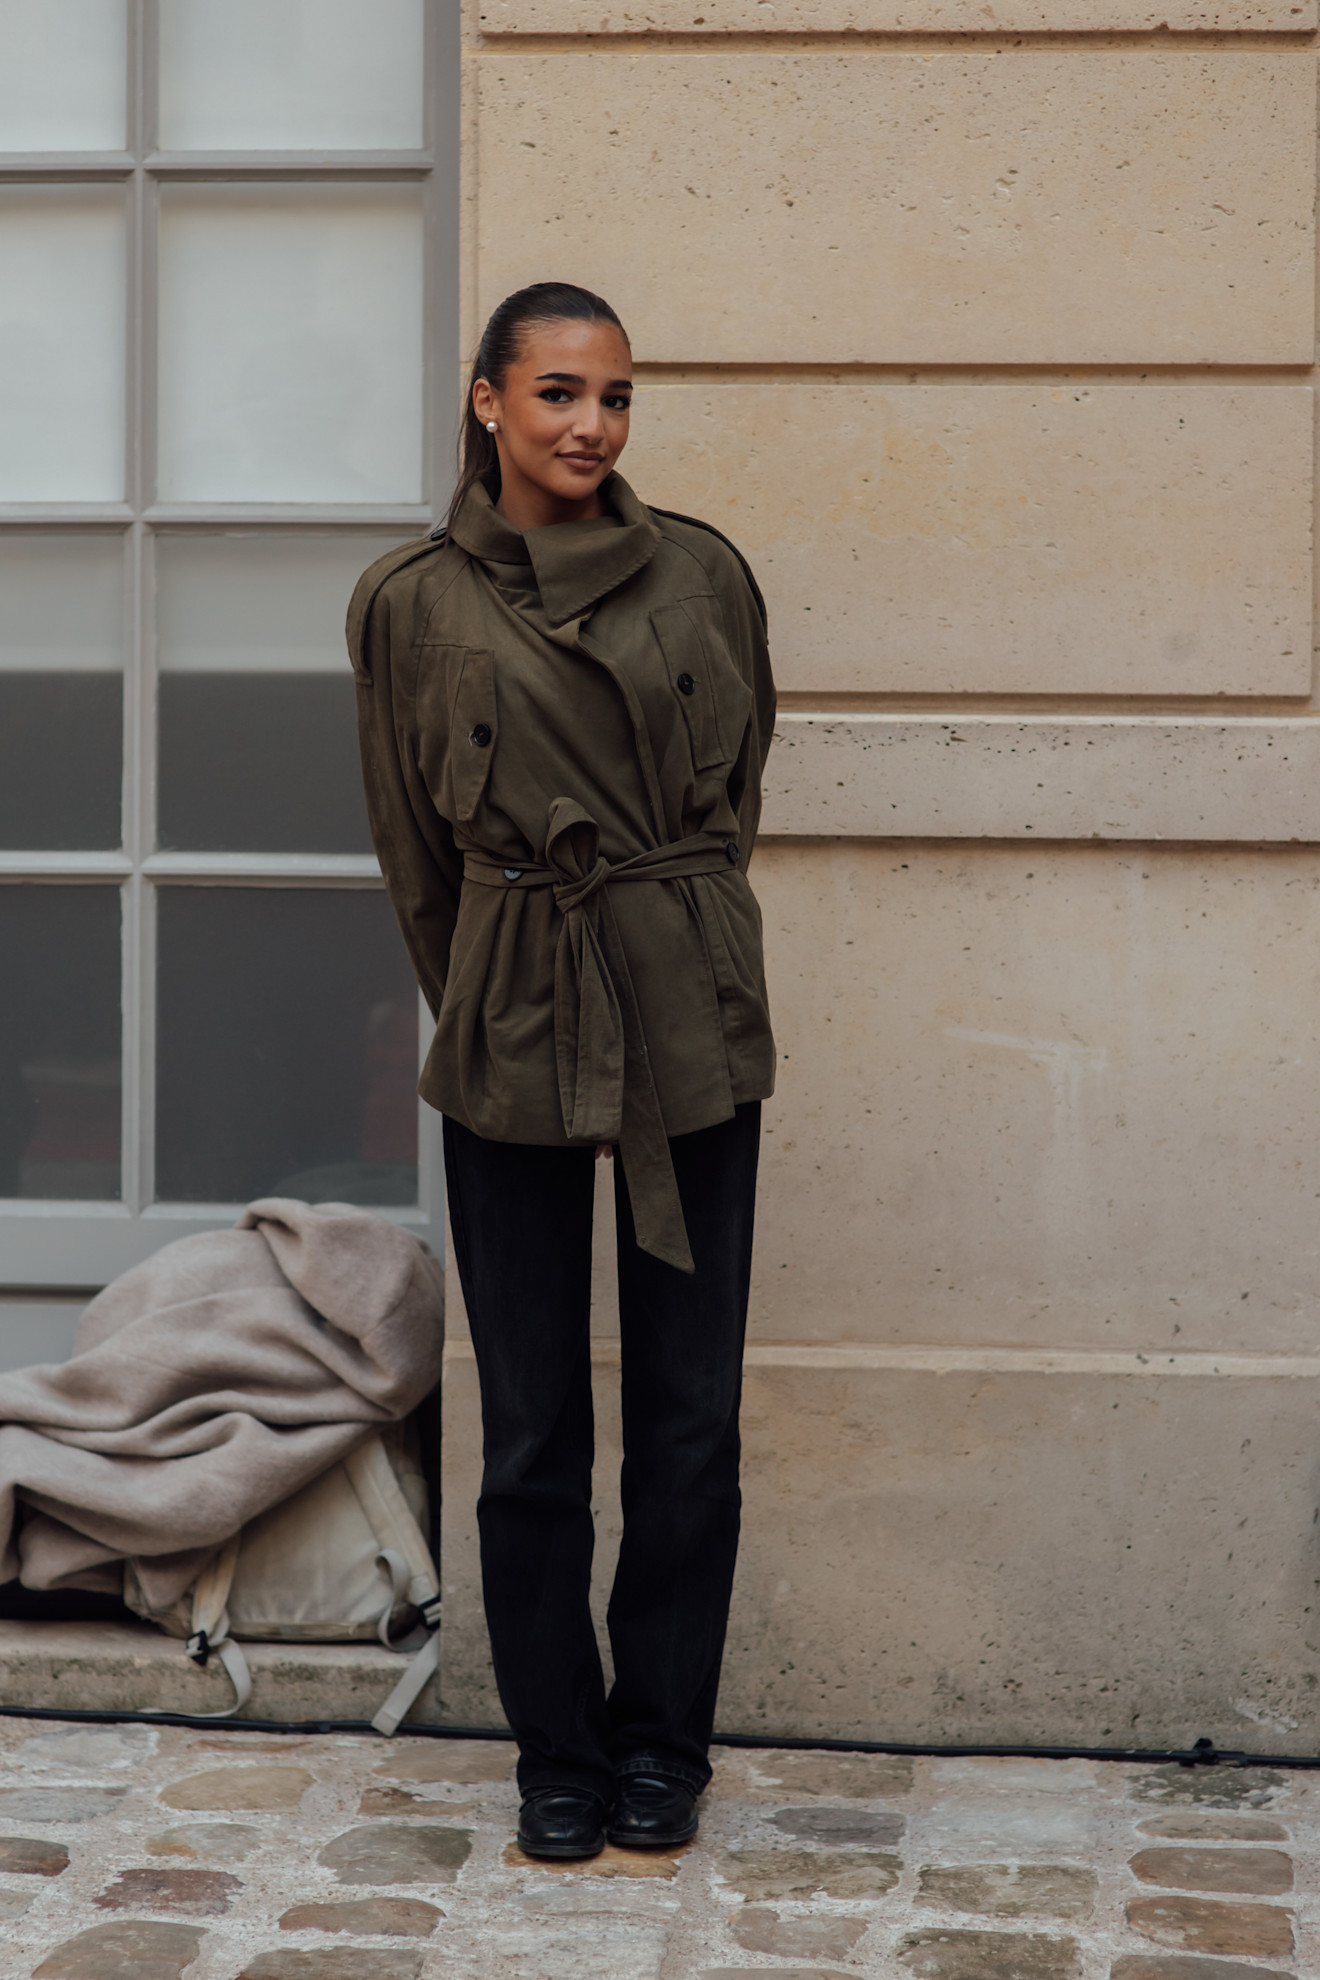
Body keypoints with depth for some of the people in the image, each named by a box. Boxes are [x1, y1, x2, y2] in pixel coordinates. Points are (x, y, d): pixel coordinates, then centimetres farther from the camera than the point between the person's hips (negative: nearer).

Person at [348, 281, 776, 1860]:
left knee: (690, 1418, 5)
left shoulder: (702, 575, 2)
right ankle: (557, 1749, 23)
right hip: (510, 1041, -1)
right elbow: (417, 856, 8)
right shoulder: (411, 604, -1)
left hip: (693, 1030, 1)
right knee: (533, 1427, 6)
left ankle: (662, 1744, 23)